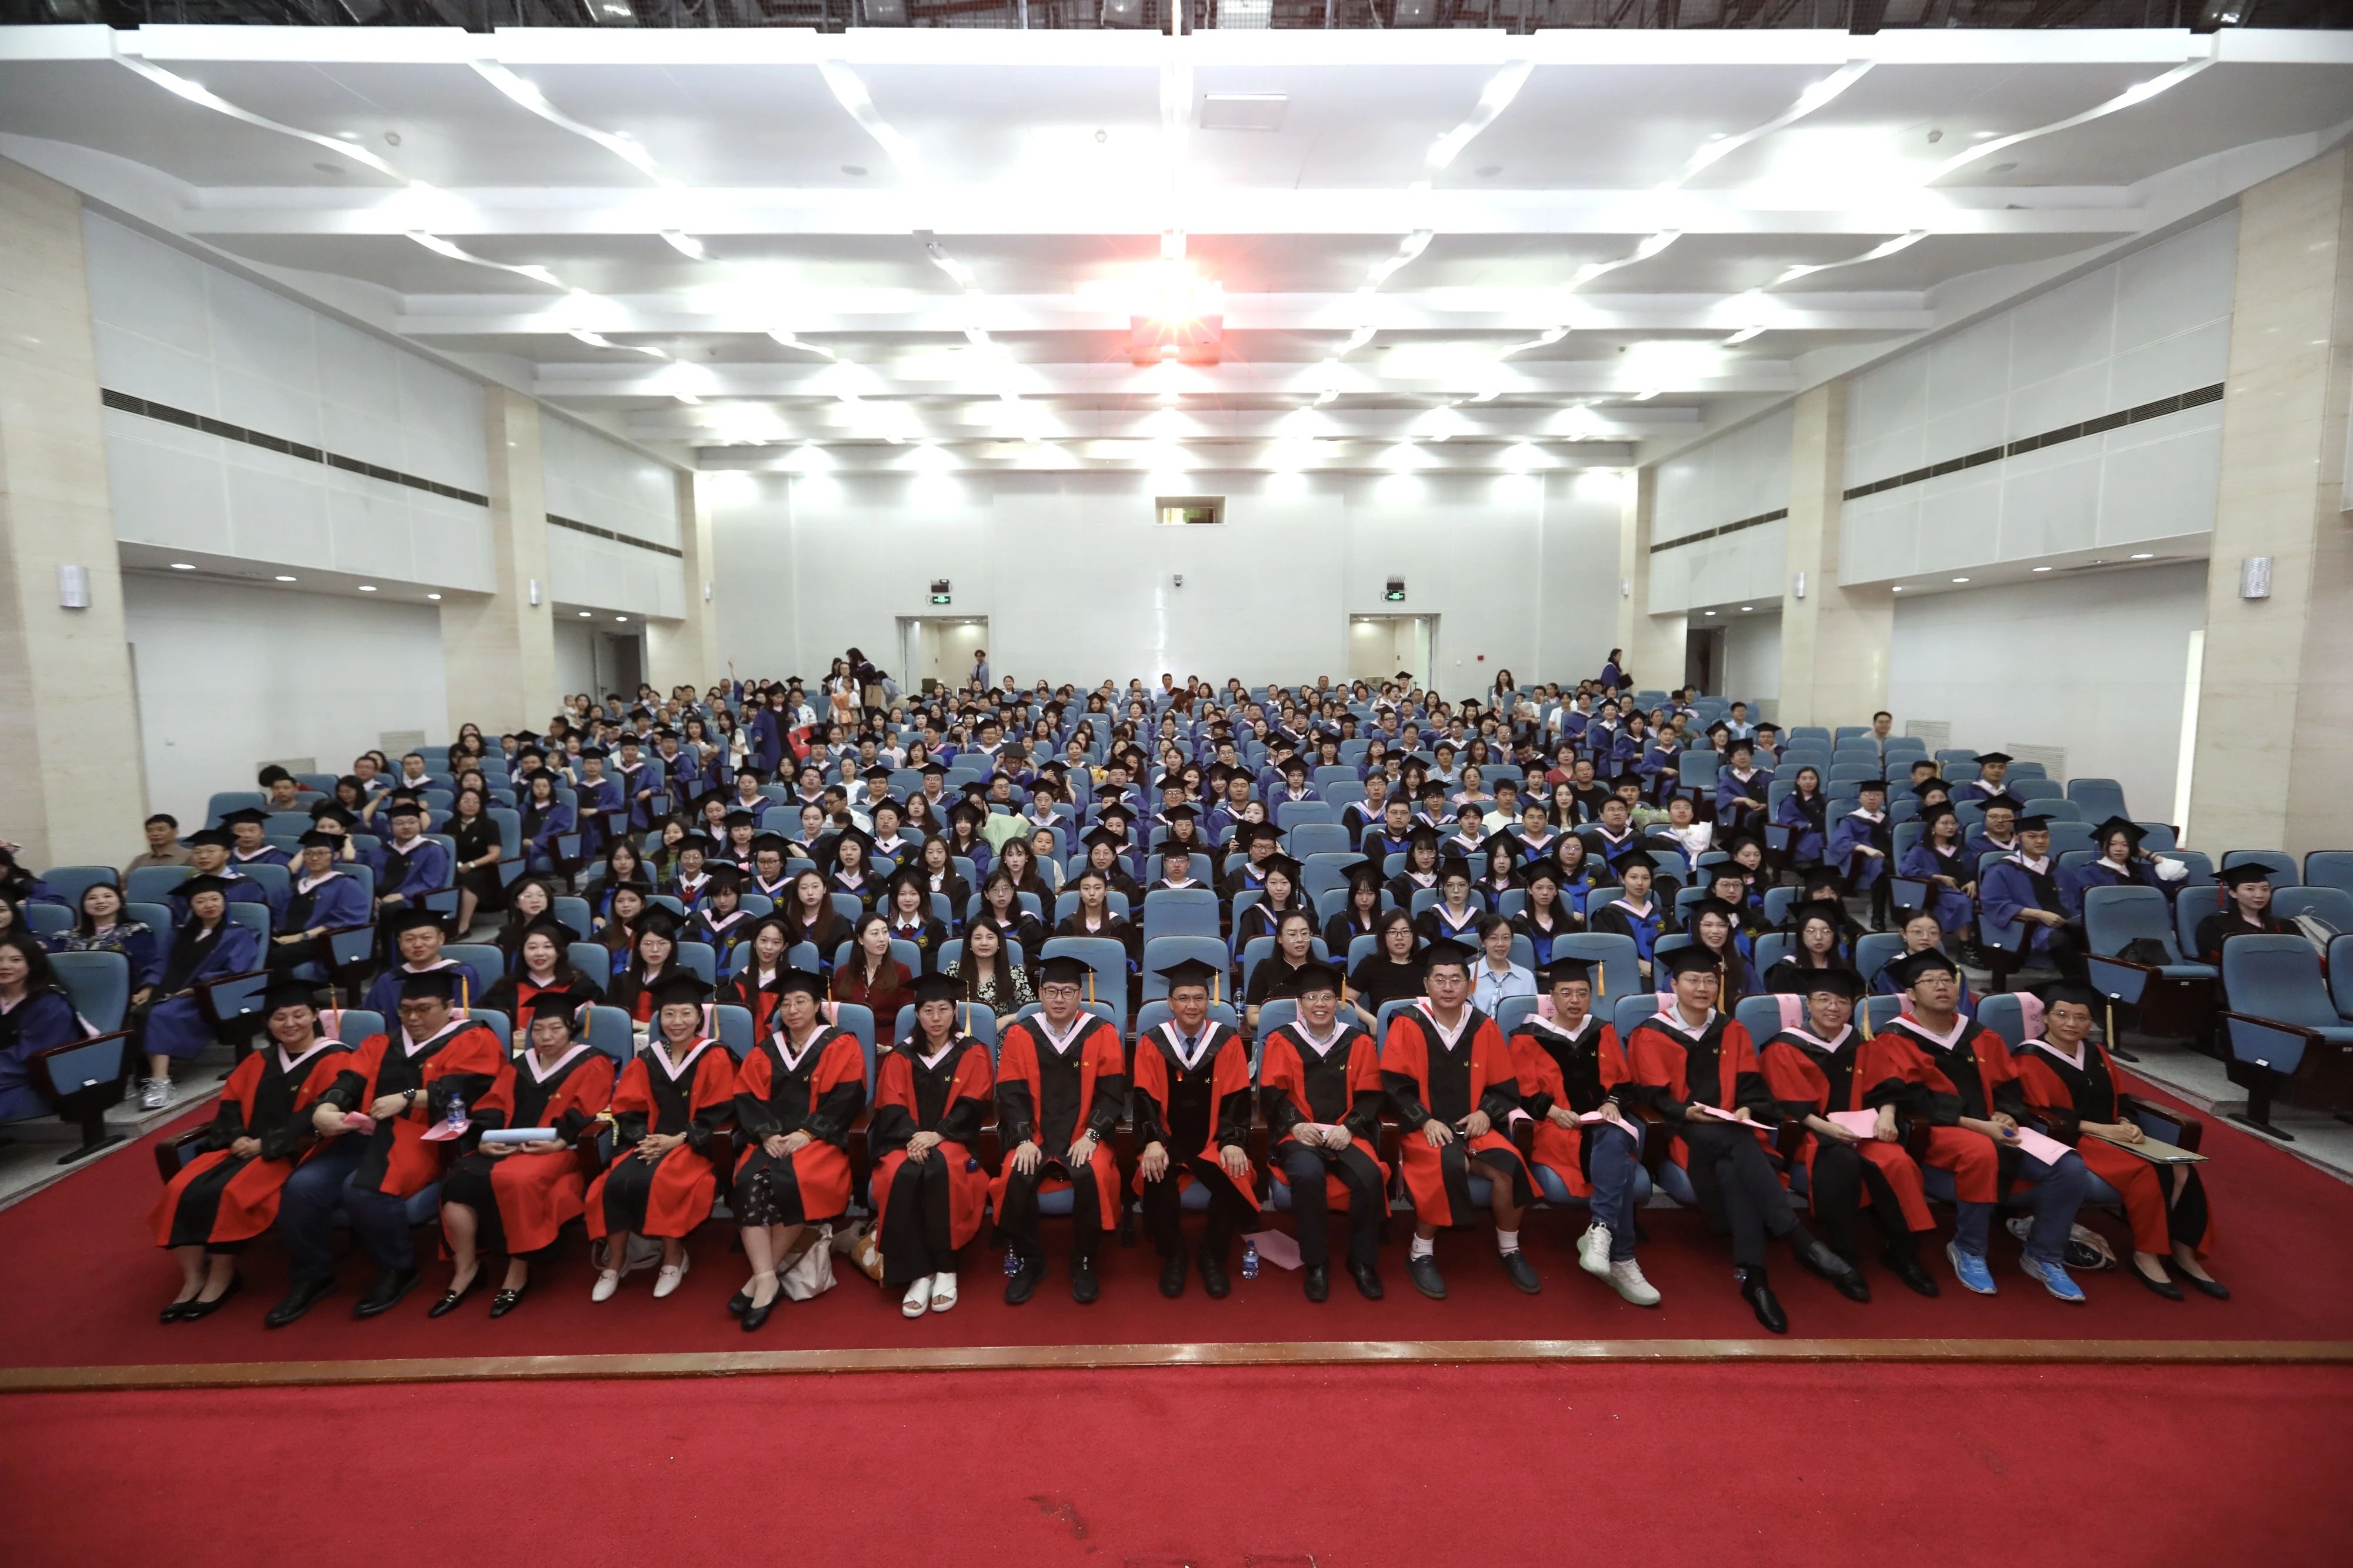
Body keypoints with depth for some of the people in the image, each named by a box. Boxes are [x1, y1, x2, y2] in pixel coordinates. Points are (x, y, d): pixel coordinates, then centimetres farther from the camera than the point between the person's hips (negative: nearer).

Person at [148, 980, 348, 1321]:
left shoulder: (334, 1060, -5)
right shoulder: (258, 1062, 18)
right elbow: (230, 1103, 12)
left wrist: (263, 1145, -15)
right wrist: (236, 1139, -7)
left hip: (292, 1154, -6)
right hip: (244, 1148, 6)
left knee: (226, 1194, -27)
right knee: (181, 1190, -18)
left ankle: (221, 1279, -9)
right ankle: (193, 1278, -8)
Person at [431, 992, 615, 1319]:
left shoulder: (592, 1065, 2)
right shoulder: (519, 1066, 20)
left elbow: (585, 1118, -7)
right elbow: (493, 1108, 11)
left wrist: (559, 1143, -21)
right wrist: (484, 1141, -8)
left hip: (556, 1151, -5)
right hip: (504, 1147, 6)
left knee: (516, 1181, -35)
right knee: (458, 1179, -22)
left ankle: (518, 1273, -19)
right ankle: (466, 1268, -8)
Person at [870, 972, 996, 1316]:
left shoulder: (973, 1053, 6)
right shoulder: (900, 1056, 11)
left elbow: (972, 1106, -4)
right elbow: (891, 1107, 1)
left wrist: (937, 1135, -19)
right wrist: (912, 1137, -19)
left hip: (952, 1140, -2)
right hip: (906, 1139, 2)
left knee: (941, 1171, -35)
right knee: (902, 1175, -32)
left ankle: (946, 1269, -22)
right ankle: (918, 1273, -24)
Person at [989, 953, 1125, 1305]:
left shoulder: (1102, 1033, -2)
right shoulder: (1019, 1034, 2)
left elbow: (1112, 1093, -4)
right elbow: (1012, 1094, -1)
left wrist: (1091, 1136, -16)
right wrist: (1024, 1140, -14)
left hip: (1084, 1137, -1)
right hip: (1035, 1137, 1)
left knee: (1094, 1177, -30)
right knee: (1016, 1179, -27)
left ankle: (1083, 1262, -5)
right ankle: (1028, 1261, -1)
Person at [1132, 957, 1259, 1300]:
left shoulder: (1228, 1042, 0)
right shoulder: (1152, 1043, -1)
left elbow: (1237, 1099, -2)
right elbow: (1144, 1099, -5)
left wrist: (1233, 1142, -18)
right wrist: (1152, 1142, -22)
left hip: (1214, 1140, 0)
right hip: (1168, 1140, 0)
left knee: (1234, 1179, -28)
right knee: (1156, 1177, -31)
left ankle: (1213, 1256, -3)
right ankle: (1172, 1256, -5)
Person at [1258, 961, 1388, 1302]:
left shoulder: (1359, 1042, 7)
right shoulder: (1280, 1040, 3)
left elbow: (1371, 1095, 6)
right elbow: (1271, 1094, 1)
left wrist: (1348, 1127, -10)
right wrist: (1295, 1125, -15)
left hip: (1346, 1134, 2)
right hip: (1298, 1133, -1)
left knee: (1370, 1176, -28)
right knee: (1308, 1175, -33)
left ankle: (1363, 1261, -4)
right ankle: (1315, 1263, -11)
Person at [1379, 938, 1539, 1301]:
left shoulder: (1485, 1028, 3)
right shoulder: (1407, 1025, -7)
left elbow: (1505, 1086, 9)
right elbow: (1396, 1085, -7)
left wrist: (1485, 1113, -9)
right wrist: (1424, 1122, -17)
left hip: (1473, 1125, 3)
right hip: (1424, 1127, -3)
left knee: (1509, 1165, -24)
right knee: (1448, 1164, -34)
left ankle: (1509, 1249, 5)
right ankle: (1421, 1254, -12)